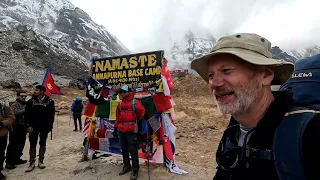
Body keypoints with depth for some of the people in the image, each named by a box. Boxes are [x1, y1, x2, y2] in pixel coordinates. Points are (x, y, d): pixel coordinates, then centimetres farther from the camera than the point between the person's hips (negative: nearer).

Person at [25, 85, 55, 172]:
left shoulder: (49, 102, -4)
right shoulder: (31, 101, 1)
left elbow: (51, 115, -2)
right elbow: (27, 114, 2)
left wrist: (49, 126, -7)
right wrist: (28, 125, -6)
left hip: (44, 127, -1)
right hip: (33, 127, 1)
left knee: (42, 144, 9)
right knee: (32, 144, 4)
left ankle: (41, 161, 19)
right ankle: (32, 163, 12)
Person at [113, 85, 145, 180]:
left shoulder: (135, 102, -7)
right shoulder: (120, 104, 16)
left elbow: (141, 112, -11)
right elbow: (118, 117, 19)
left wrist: (138, 122, -3)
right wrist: (115, 128, 17)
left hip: (131, 130, -7)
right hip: (121, 130, 7)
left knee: (133, 150, -6)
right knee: (124, 149, 15)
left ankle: (135, 170, 2)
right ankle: (127, 166, 31)